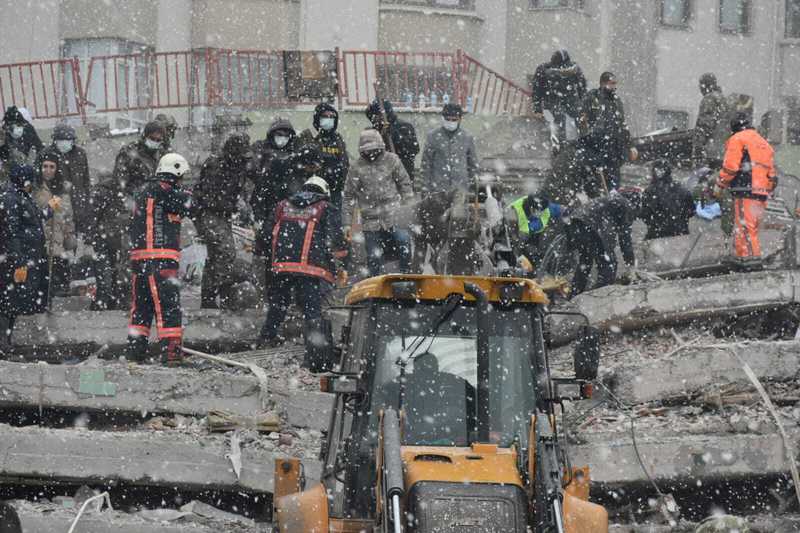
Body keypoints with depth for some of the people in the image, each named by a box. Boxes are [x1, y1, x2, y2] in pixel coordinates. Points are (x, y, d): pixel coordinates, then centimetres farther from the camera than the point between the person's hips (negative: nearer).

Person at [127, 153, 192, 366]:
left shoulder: (143, 192, 19)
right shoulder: (163, 190, -9)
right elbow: (185, 207, -6)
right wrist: (185, 194, 11)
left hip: (139, 256, 9)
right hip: (161, 256, -9)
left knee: (141, 304, 14)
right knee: (167, 304, -8)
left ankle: (135, 348, 16)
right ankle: (171, 351, -13)